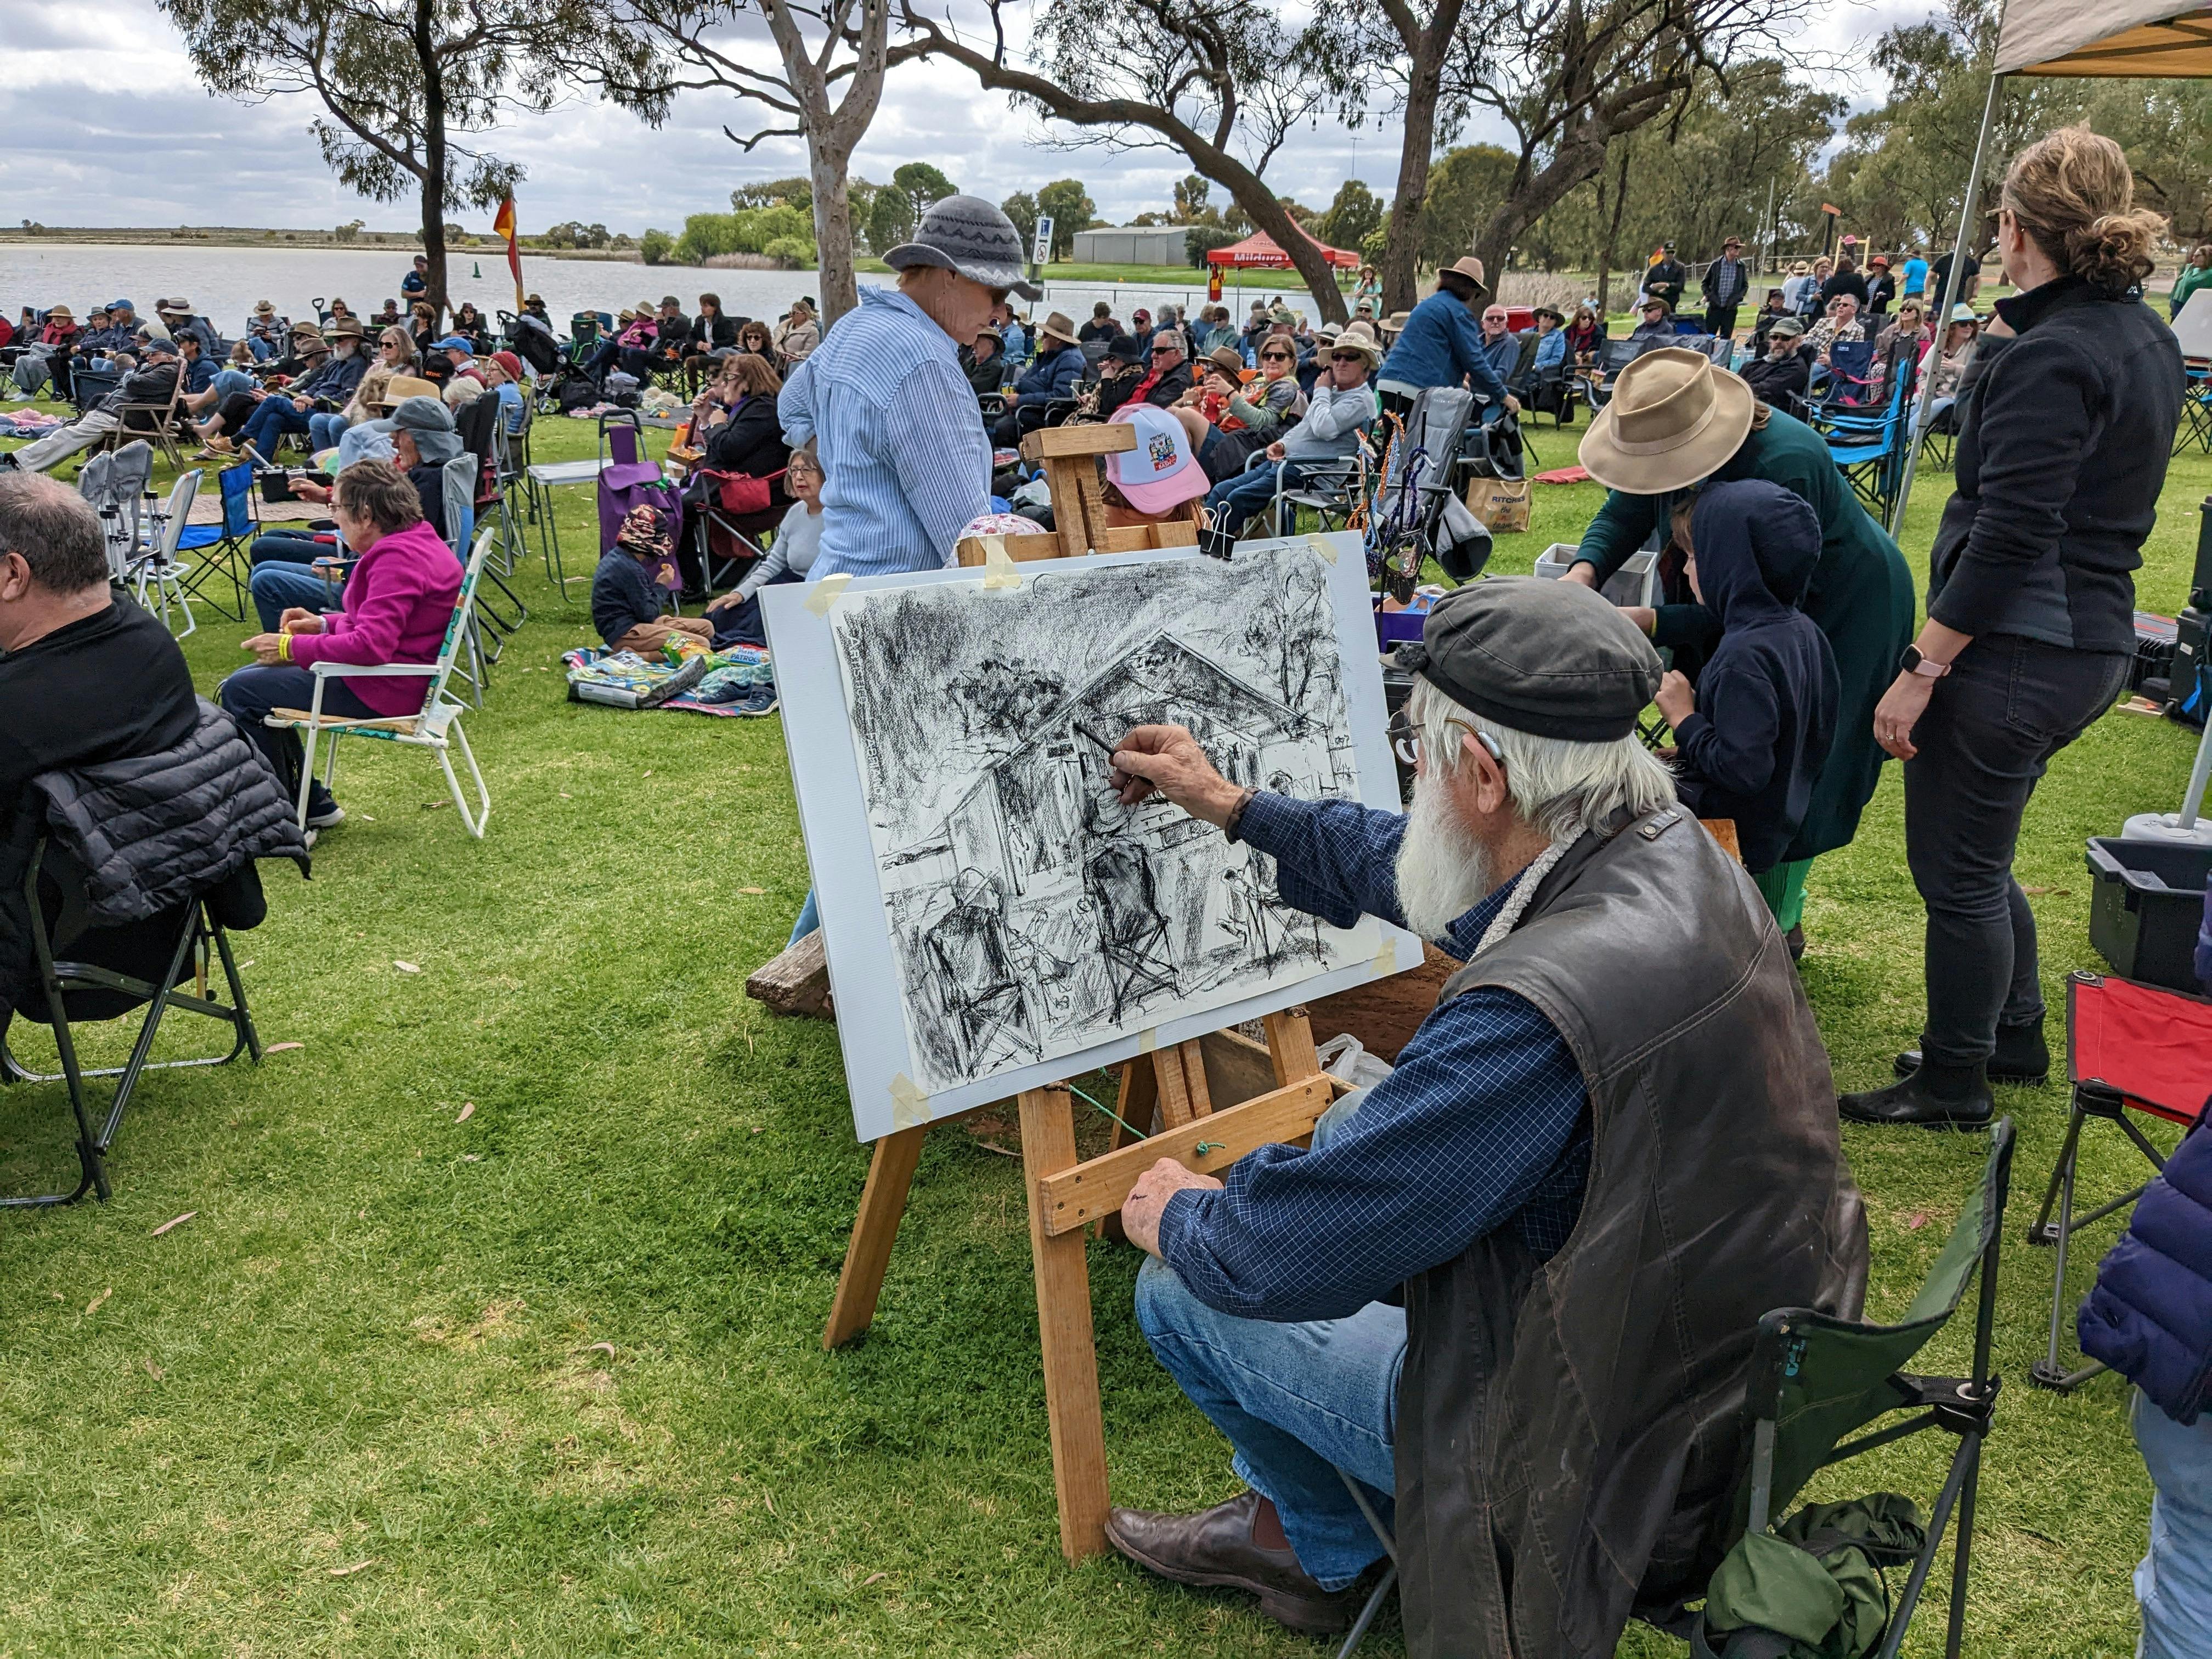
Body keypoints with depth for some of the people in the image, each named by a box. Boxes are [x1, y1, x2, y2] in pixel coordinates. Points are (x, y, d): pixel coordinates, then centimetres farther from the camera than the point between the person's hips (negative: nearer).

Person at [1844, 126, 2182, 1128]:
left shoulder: (2051, 357, -18)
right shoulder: (2146, 339, 12)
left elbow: (2010, 535, -24)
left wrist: (1919, 669, -22)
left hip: (2017, 652, -10)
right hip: (2095, 643, 10)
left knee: (1958, 870, 3)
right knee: (1978, 855, 23)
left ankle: (1954, 1083, 17)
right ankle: (2015, 1036, 38)